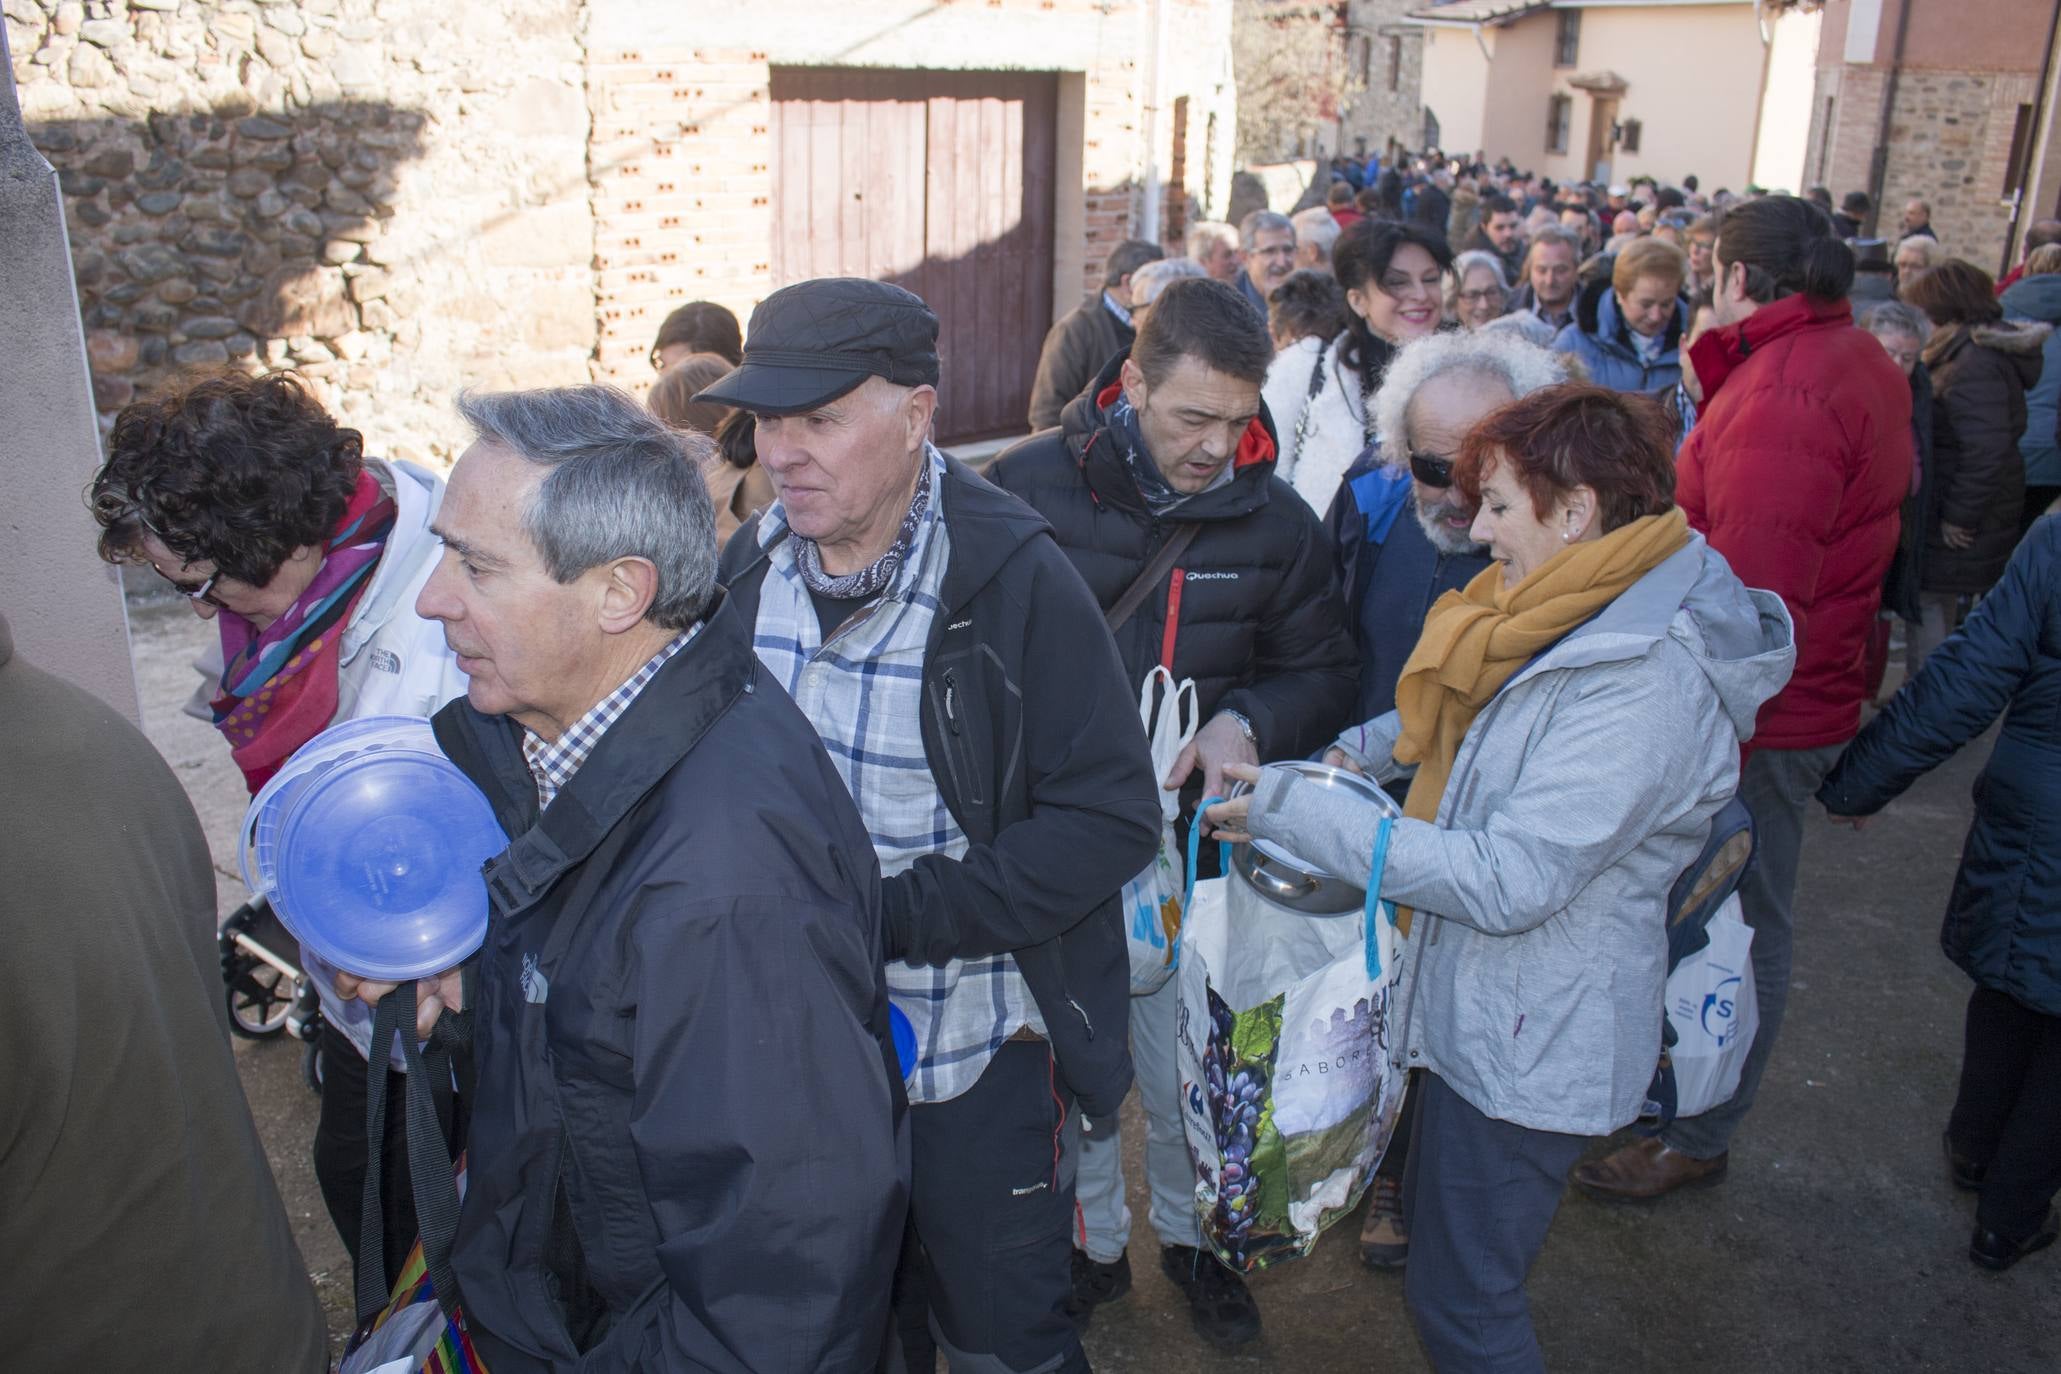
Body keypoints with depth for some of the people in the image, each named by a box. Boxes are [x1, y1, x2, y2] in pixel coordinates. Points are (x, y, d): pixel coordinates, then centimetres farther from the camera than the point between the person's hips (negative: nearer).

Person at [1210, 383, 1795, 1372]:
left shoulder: (1648, 682, -29)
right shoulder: (1594, 615, 1)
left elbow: (1507, 880, -31)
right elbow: (1459, 714, 18)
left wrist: (1296, 811, -28)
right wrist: (1361, 751, 0)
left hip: (1533, 1043, -9)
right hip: (1482, 1004, 9)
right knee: (1434, 1220, 27)